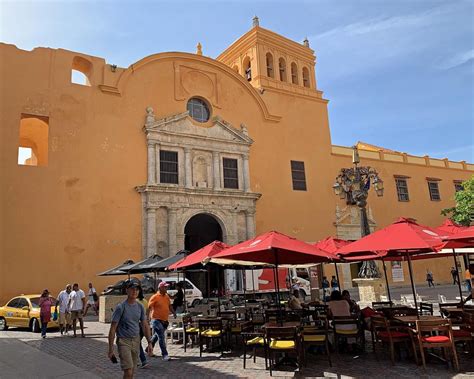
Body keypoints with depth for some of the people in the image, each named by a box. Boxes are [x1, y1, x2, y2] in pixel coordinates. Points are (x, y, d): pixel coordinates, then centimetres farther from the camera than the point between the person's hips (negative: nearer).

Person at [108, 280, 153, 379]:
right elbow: (113, 329, -9)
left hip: (136, 340, 5)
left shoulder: (140, 307, 4)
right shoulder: (120, 307, -11)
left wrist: (149, 342, 3)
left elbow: (145, 325, 10)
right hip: (124, 341, -5)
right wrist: (111, 349, -10)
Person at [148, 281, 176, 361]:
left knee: (156, 336, 21)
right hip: (157, 320, -7)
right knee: (161, 337, -10)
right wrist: (148, 317, -19)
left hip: (164, 320, 7)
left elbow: (169, 306, 22)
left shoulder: (167, 296, 10)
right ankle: (165, 354, -6)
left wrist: (174, 313, 9)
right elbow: (149, 308, -11)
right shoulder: (155, 297, -11)